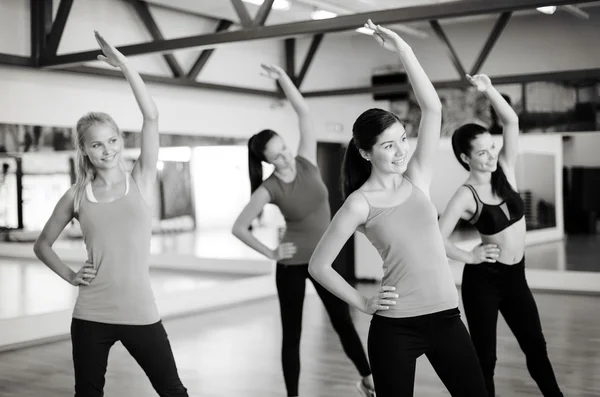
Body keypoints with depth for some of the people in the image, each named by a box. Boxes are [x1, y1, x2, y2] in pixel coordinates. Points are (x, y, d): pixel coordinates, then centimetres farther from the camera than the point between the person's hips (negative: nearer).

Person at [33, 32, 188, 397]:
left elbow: (152, 117, -11)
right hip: (90, 317, 1)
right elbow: (43, 244, 16)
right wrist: (69, 275, 0)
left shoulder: (141, 181, 0)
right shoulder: (77, 196, 3)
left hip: (140, 313, -1)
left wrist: (124, 64, -14)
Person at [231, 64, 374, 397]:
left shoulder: (306, 162, -7)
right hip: (292, 264, -3)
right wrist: (270, 253, -10)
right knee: (292, 334, 5)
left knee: (343, 322, 12)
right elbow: (238, 228, -13)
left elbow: (304, 112, -13)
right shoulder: (269, 189, -16)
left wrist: (282, 77, -20)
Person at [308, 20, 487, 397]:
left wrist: (403, 49, -10)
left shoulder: (417, 178, 4)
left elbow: (433, 109, -5)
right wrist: (364, 303, -3)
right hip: (395, 326, -4)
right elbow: (318, 265, -4)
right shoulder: (361, 203, -7)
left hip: (445, 316, 4)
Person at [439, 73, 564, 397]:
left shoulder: (504, 171, 0)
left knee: (536, 347, 18)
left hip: (515, 277, 6)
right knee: (485, 357, 4)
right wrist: (470, 257, -12)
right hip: (483, 279, -6)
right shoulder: (466, 195, -15)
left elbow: (512, 122, -9)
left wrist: (488, 91, -19)